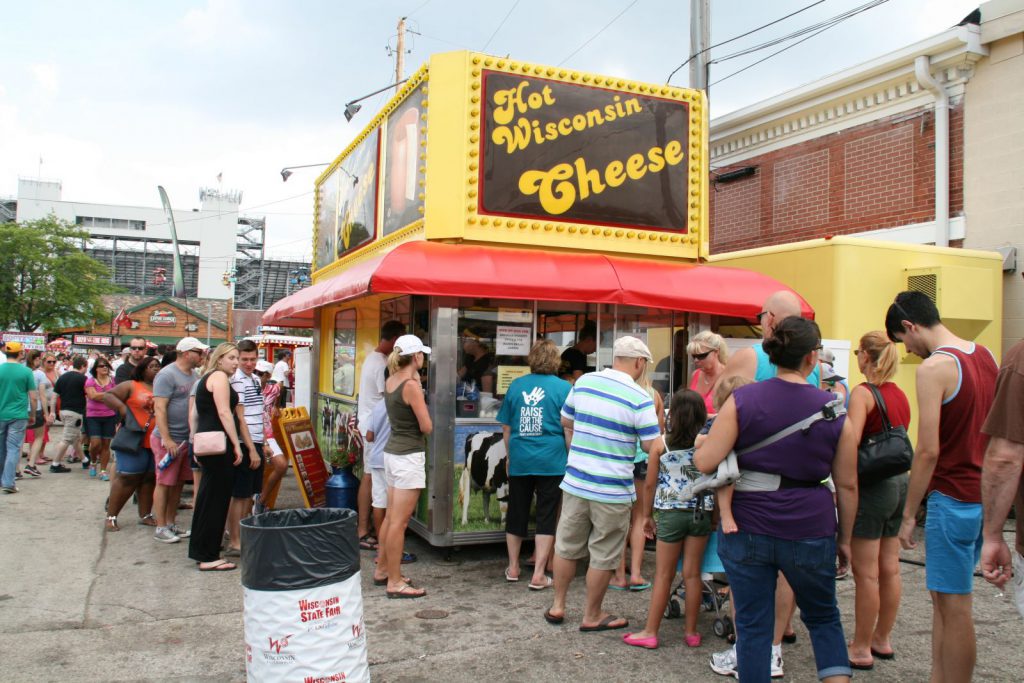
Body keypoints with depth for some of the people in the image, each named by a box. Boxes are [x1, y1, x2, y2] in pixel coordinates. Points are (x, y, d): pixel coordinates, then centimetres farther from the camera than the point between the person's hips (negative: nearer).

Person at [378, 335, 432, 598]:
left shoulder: (390, 382, 7)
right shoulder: (411, 386, -17)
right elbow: (427, 427, -16)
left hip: (392, 451, 9)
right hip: (409, 455, -9)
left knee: (391, 517, 19)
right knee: (399, 522, -4)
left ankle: (383, 568, 30)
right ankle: (395, 583, 1)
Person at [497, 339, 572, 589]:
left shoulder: (515, 385, 4)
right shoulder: (563, 388, -6)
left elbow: (506, 427, 10)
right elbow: (569, 428, -4)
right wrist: (570, 458, 10)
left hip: (519, 462, 3)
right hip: (551, 462, -3)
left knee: (517, 514, 16)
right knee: (546, 517, 5)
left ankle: (513, 568, 28)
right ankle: (538, 575, 5)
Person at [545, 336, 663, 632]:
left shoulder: (583, 382, 2)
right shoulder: (640, 399, -15)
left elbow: (566, 421, 14)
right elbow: (654, 447, -13)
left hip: (575, 482, 5)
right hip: (612, 490, -5)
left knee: (567, 547, 19)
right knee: (603, 556, 10)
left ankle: (558, 606, 30)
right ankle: (592, 616, 22)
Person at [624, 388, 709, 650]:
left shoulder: (662, 444, -8)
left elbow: (650, 484, -3)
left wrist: (647, 515, 9)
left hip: (670, 513, -1)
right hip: (701, 512, 1)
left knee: (663, 575, 7)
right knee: (692, 573, 11)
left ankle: (650, 632, 14)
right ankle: (691, 631, 20)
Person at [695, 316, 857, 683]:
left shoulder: (743, 399, -7)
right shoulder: (833, 410, -2)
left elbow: (706, 462, -12)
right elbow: (847, 485, 4)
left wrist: (699, 445, 9)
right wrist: (844, 537, 16)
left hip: (747, 528, -1)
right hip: (810, 530, 1)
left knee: (753, 624, 10)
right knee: (823, 617, 22)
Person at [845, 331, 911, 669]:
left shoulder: (863, 392, -14)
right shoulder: (900, 395, 10)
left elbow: (851, 442, -25)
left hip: (872, 486, -8)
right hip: (900, 482, 8)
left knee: (866, 573, 0)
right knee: (889, 568, 15)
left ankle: (861, 649, 9)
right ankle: (882, 640, 27)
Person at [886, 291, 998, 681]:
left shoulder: (934, 367, -16)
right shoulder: (986, 357, 10)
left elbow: (929, 450, -19)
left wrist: (909, 514, -13)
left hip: (953, 498, -9)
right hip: (984, 495, 9)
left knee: (954, 606, -1)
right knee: (943, 597, 15)